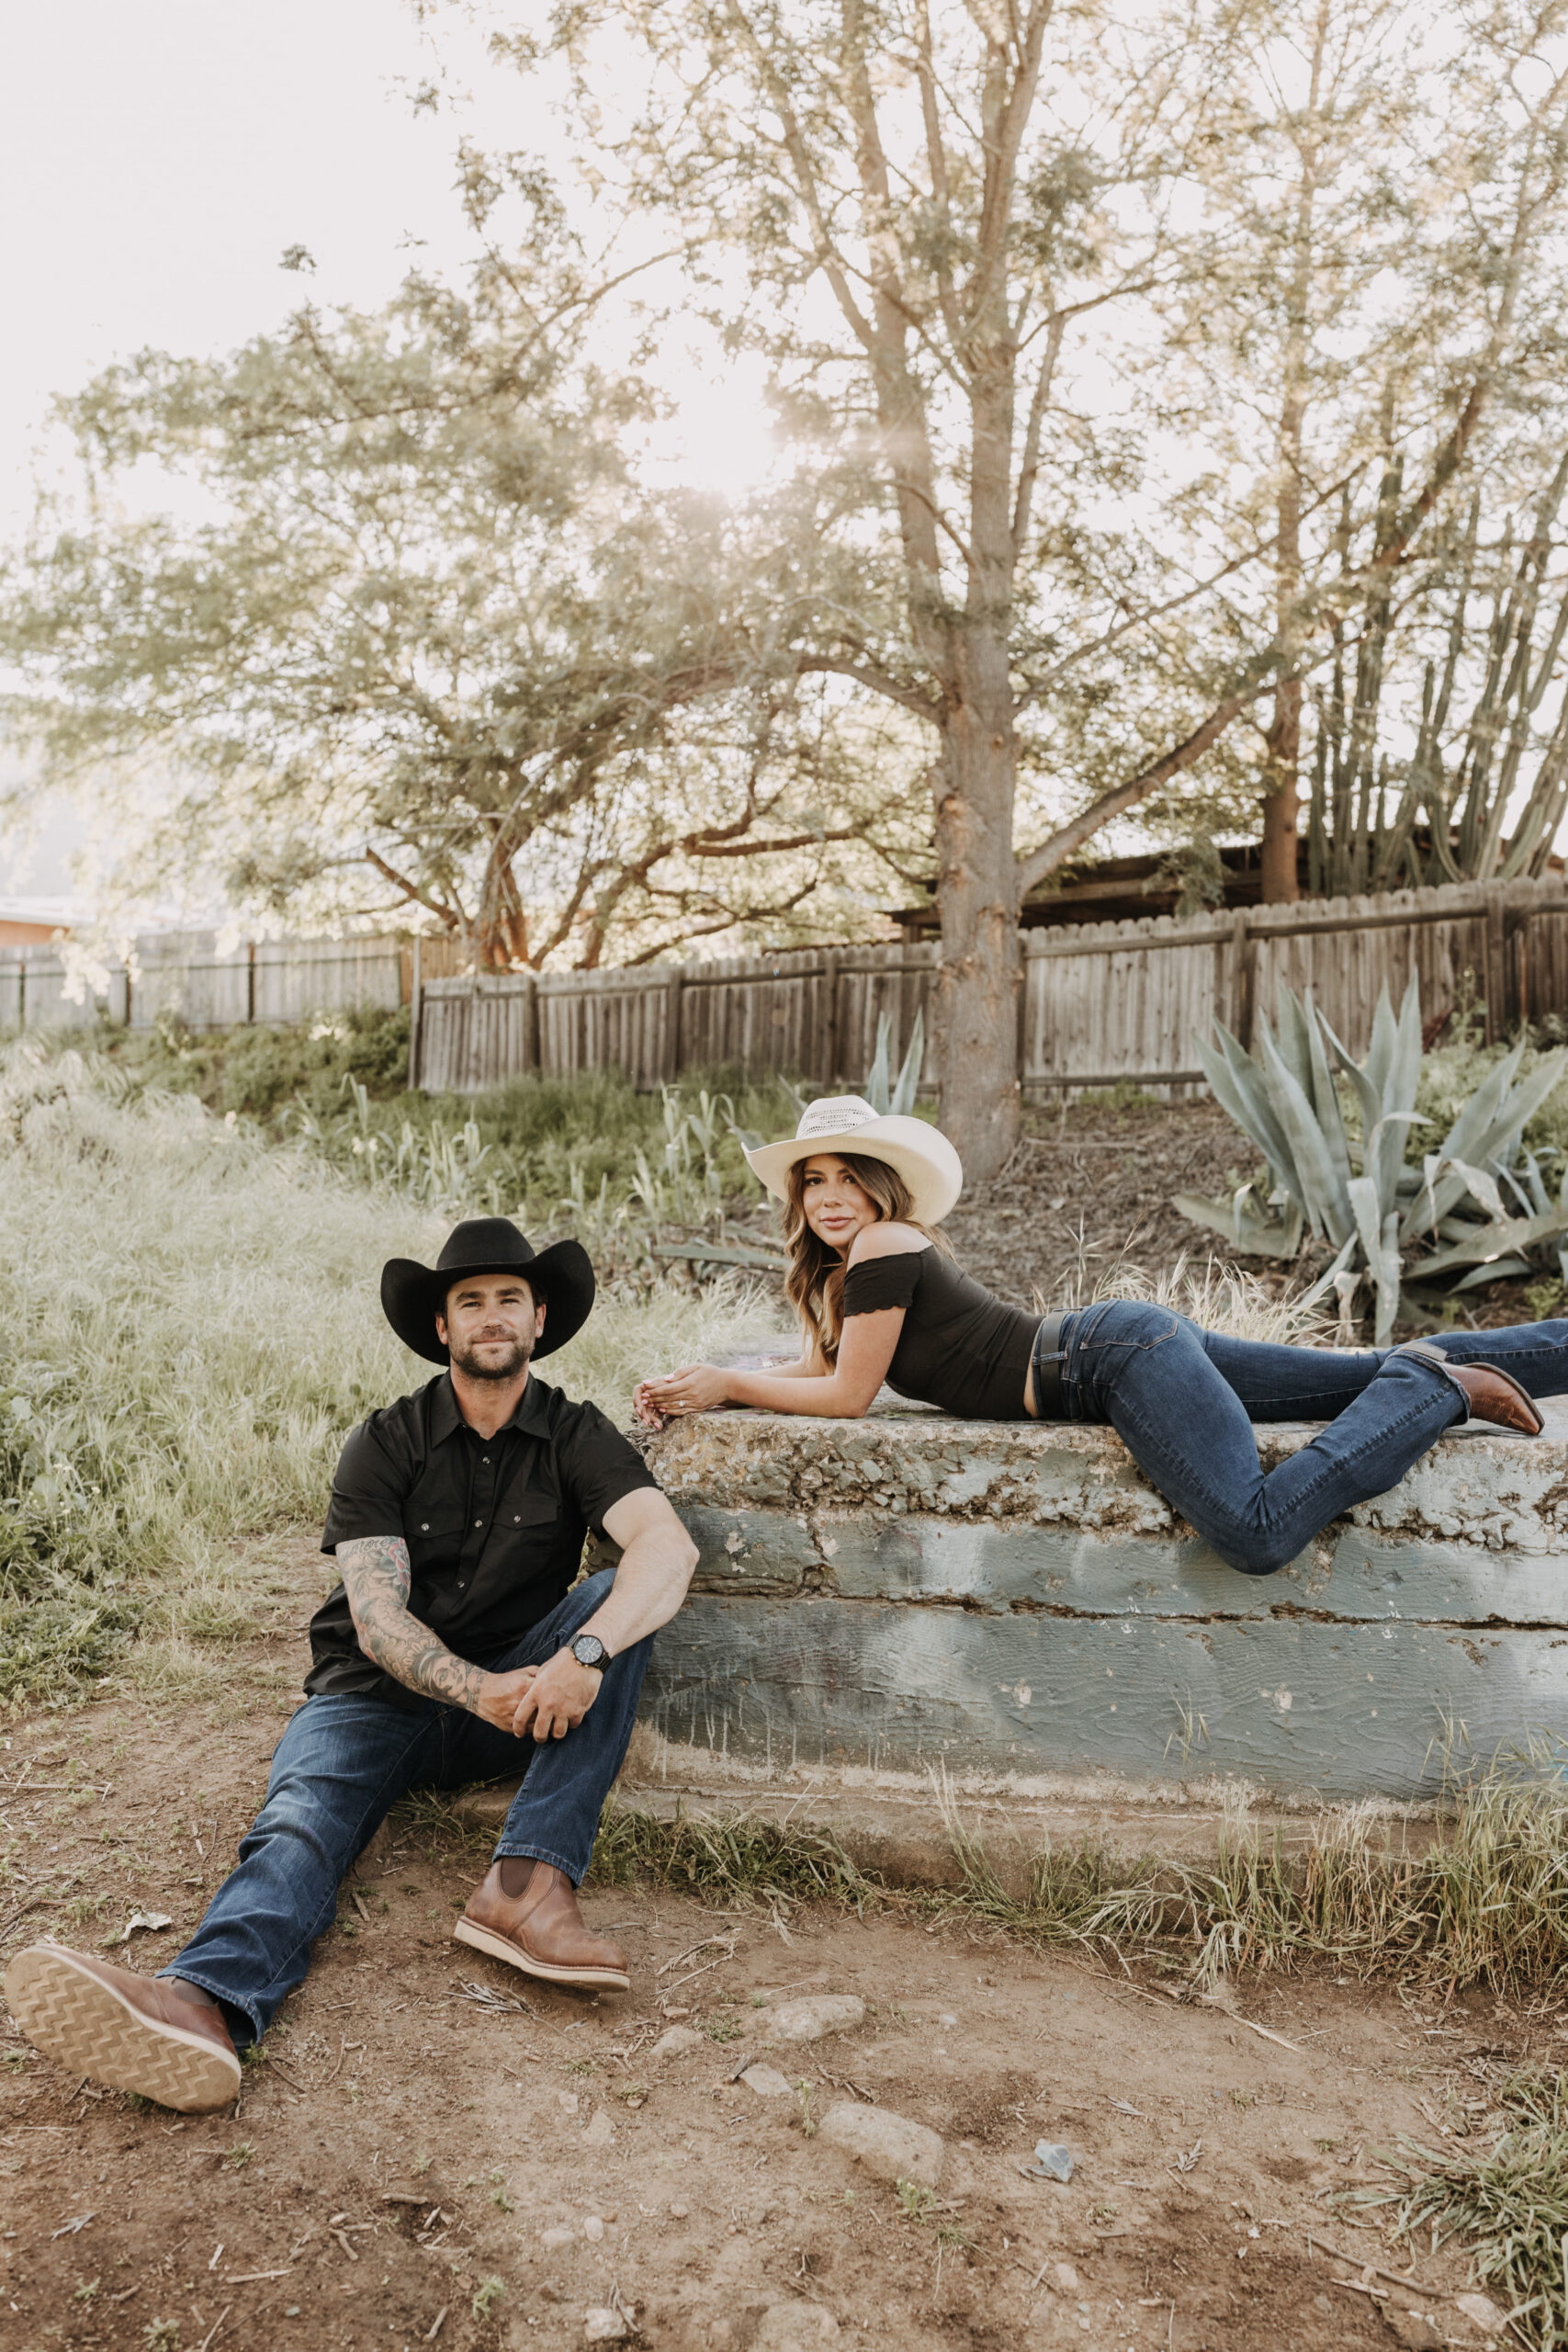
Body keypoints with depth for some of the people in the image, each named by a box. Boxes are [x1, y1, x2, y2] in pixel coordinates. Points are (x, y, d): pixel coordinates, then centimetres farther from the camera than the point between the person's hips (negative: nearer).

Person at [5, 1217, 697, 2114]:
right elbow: (376, 1619, -12)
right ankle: (202, 2001, -60)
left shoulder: (576, 1436, -1)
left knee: (620, 1599, -26)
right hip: (380, 1692, 0)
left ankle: (531, 1882, -38)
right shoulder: (387, 1443, -2)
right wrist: (478, 1688, -32)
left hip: (516, 1696, 0)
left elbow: (670, 1546, -19)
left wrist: (586, 1652, -39)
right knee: (301, 1822, -29)